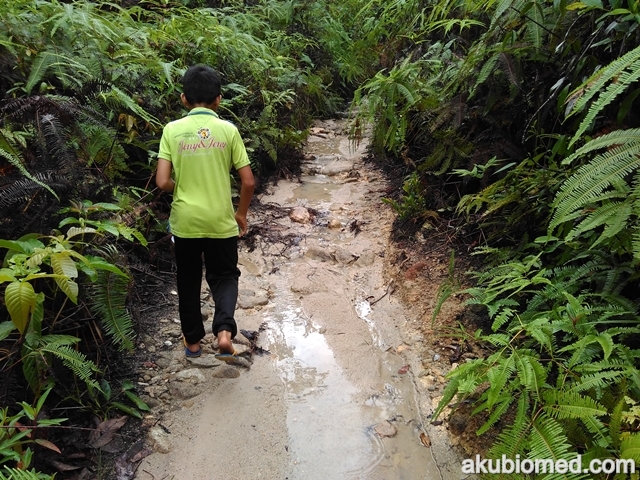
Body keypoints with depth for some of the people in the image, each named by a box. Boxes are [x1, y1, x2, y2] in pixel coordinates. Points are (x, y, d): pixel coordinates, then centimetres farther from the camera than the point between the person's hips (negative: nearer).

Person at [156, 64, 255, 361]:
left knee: (188, 281, 18)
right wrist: (242, 213, 9)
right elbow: (248, 181, -7)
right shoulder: (228, 130, -5)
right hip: (221, 221, 0)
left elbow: (162, 182, -10)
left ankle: (193, 340, 29)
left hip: (185, 221, 1)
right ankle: (224, 330, -5)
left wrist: (182, 189, 12)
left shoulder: (172, 130, -5)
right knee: (224, 275, 16)